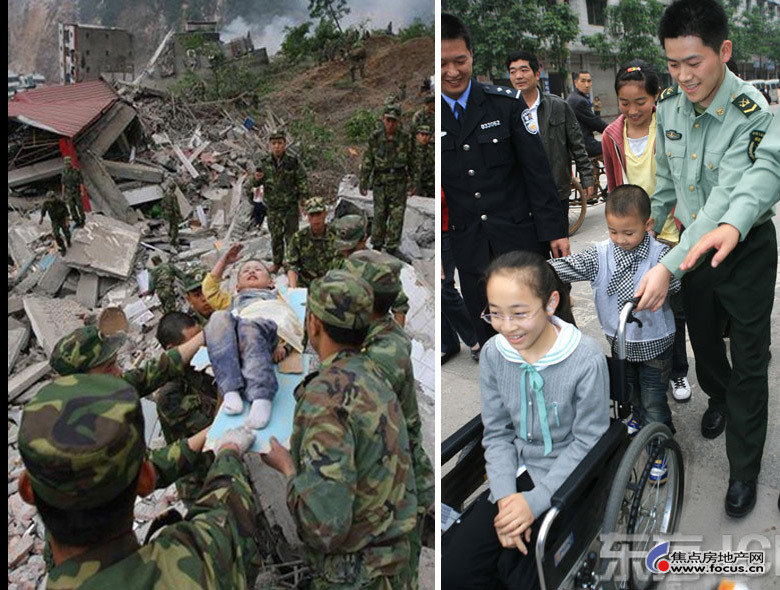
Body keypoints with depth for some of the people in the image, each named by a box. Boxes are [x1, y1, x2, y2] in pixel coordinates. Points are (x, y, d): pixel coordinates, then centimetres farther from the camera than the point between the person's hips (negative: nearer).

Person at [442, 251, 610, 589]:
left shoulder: (588, 359, -19)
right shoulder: (493, 354, -7)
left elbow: (587, 441, -11)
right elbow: (497, 434, 0)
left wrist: (534, 501, -17)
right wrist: (506, 497, -14)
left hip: (568, 481, -3)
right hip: (517, 473, 4)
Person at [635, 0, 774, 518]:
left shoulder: (753, 115, -27)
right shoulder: (669, 106, -8)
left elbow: (726, 203, -33)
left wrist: (669, 267, -39)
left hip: (746, 249, -5)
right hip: (693, 243, 5)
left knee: (749, 362, 5)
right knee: (703, 337, 22)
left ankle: (745, 470, 20)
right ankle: (719, 397, 53)